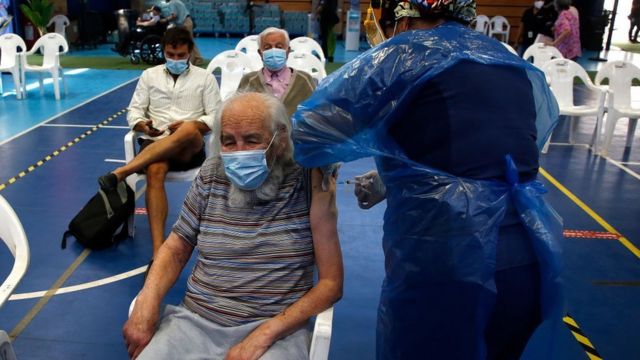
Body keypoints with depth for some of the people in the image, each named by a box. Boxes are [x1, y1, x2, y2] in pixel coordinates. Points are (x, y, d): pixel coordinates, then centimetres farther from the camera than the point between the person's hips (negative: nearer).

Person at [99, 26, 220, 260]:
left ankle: (120, 173, -39)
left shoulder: (204, 78, 12)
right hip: (155, 144, 1)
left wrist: (189, 125, -14)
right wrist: (143, 126, -10)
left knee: (189, 130, -39)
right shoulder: (149, 75, 18)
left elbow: (216, 117, 5)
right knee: (155, 171, -36)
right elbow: (134, 111, 14)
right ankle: (158, 251, -43)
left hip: (190, 148, -1)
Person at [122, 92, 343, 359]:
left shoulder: (307, 179, -7)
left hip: (275, 329, -3)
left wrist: (264, 335, -15)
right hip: (195, 321, 3)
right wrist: (147, 300, -5)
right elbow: (177, 247, 14)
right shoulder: (212, 175, 5)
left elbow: (331, 283, -7)